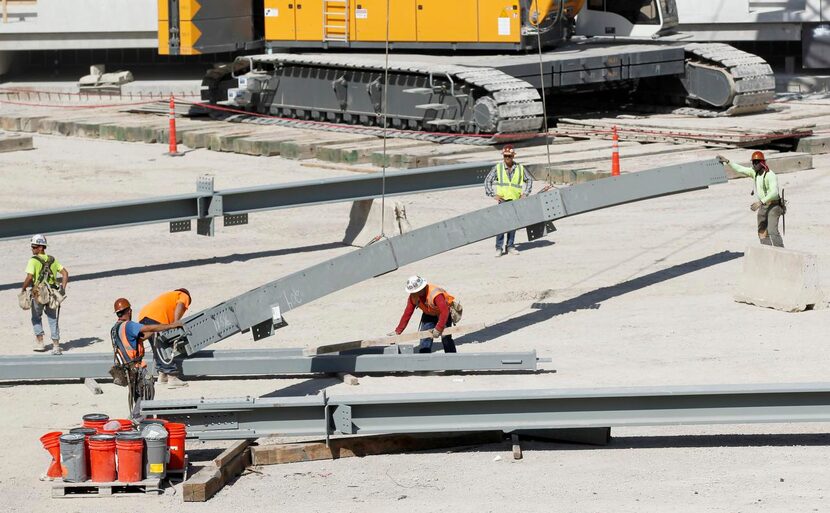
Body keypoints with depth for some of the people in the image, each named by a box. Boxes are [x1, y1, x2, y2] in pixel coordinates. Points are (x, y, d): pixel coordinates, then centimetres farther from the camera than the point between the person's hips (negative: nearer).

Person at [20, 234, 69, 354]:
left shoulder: (33, 261, -11)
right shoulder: (52, 260, 7)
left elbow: (29, 277, -20)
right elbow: (65, 273, 4)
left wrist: (23, 289, -5)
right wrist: (63, 288, 6)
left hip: (38, 294, -4)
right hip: (52, 294, 4)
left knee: (36, 318, 19)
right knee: (53, 320, 9)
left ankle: (40, 343, 15)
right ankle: (56, 346, 6)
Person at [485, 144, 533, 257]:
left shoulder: (520, 168, 4)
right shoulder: (498, 168, -1)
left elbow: (529, 179, 16)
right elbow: (487, 181, 5)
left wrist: (525, 193, 7)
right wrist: (493, 195, -3)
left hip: (515, 200, 2)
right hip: (503, 200, -2)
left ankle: (510, 246, 16)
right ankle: (499, 248, -7)